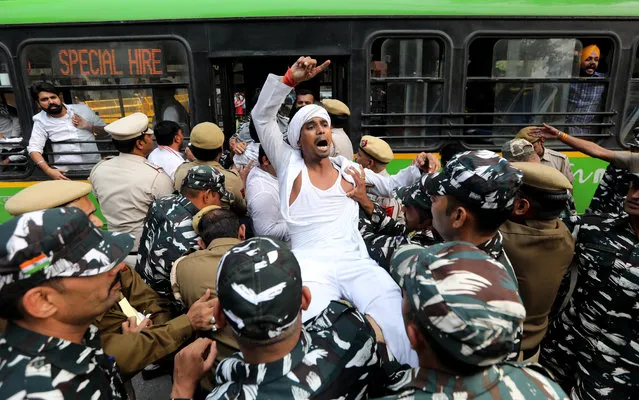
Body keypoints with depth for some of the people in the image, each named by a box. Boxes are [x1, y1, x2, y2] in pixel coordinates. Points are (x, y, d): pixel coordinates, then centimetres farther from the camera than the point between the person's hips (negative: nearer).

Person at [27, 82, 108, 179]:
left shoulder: (82, 109, 10)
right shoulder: (41, 120, 6)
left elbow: (105, 131, 18)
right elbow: (34, 148, -4)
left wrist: (89, 126, -3)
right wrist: (48, 170, -20)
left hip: (94, 167, 1)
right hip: (64, 173, 0)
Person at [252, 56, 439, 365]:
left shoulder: (348, 168, 19)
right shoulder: (290, 166, 11)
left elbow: (390, 185, 31)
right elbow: (262, 116, 5)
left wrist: (418, 168, 11)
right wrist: (290, 79, -6)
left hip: (356, 264, 2)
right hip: (309, 267, -1)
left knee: (401, 324, -26)